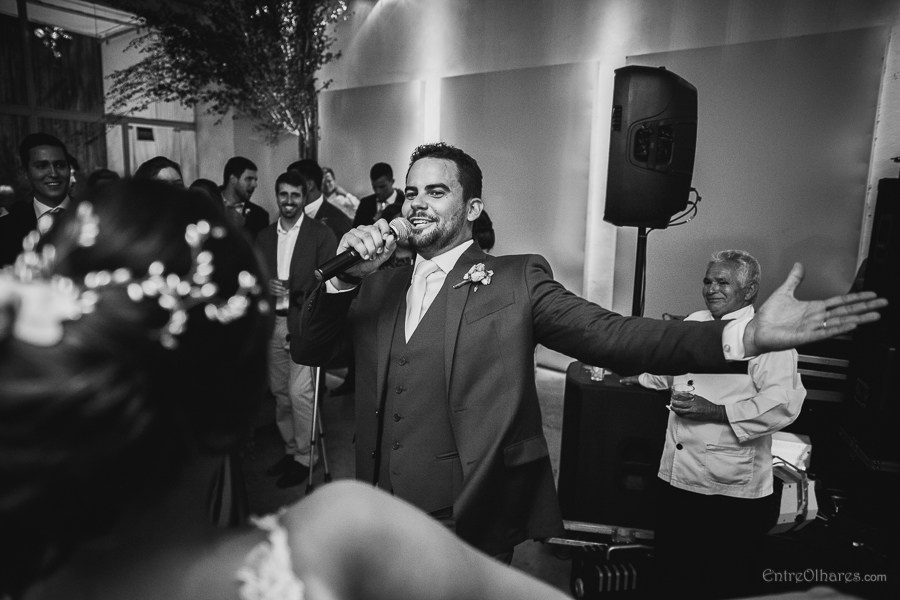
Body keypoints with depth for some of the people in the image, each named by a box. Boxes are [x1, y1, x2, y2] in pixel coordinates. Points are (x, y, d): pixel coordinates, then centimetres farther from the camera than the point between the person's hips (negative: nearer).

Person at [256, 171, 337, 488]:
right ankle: (290, 449, 27)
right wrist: (265, 286, -6)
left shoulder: (321, 234, -2)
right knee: (280, 391, 12)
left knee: (300, 393, -7)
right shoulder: (263, 236, 14)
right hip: (272, 324, 5)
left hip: (304, 323, -5)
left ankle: (304, 457, 8)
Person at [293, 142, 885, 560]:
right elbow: (307, 351, 2)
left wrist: (745, 335, -33)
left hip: (471, 525, -4)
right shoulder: (380, 286, 5)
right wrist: (346, 276, -15)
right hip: (382, 520, 5)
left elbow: (612, 335, -19)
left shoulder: (517, 282, -8)